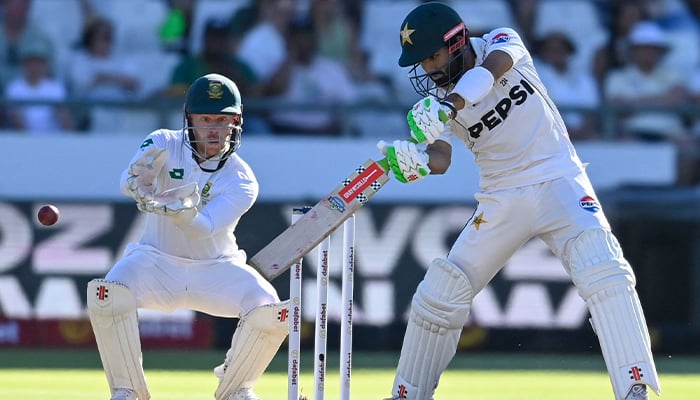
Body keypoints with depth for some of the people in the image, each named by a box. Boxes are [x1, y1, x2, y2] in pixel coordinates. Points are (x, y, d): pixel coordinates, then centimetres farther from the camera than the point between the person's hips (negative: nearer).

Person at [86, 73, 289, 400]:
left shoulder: (241, 180, -12)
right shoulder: (165, 145, -9)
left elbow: (205, 228, -28)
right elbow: (128, 182, -29)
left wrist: (181, 210, -51)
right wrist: (139, 182, -54)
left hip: (217, 267, 1)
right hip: (158, 260, 0)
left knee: (271, 312, -23)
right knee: (107, 294, -31)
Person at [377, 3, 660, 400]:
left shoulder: (502, 42, -9)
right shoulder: (434, 94, -2)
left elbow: (490, 70, -33)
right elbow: (440, 158, -15)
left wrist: (446, 105, -51)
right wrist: (416, 161, -39)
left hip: (558, 182, -4)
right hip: (502, 199, 4)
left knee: (602, 269, -26)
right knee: (440, 292, 3)